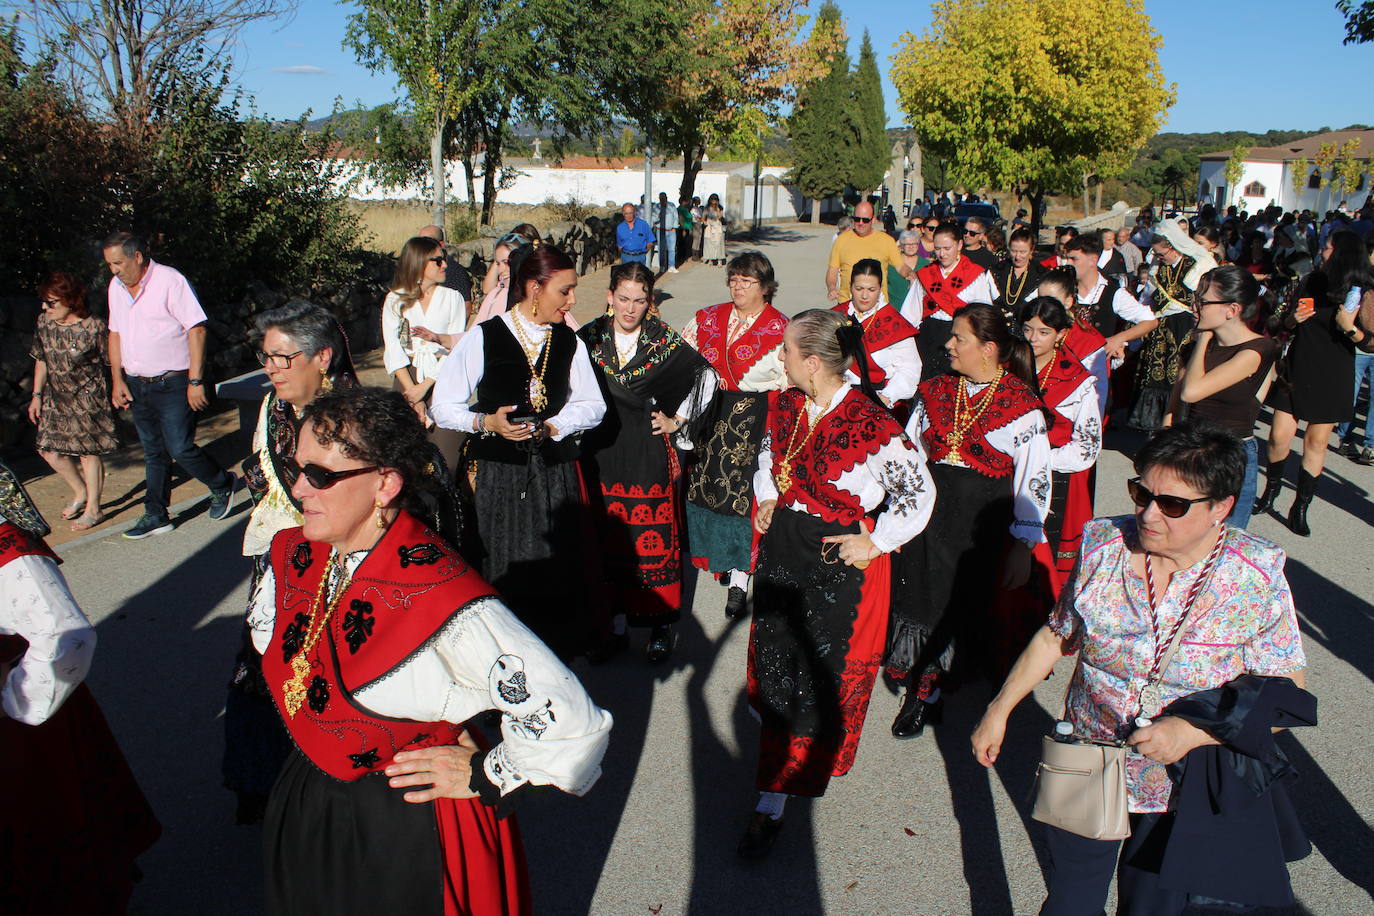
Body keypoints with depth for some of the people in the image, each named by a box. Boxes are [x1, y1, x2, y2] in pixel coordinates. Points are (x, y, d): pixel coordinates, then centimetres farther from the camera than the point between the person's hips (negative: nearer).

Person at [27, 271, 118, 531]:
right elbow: (41, 360, 11)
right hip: (56, 400, 7)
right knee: (49, 450, 7)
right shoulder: (44, 322, 1)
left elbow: (112, 360, -9)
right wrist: (37, 395, 12)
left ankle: (93, 509, 14)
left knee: (88, 452, 0)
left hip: (88, 400, -6)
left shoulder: (93, 327, -18)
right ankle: (80, 492, 31)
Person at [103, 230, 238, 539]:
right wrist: (117, 378, 11)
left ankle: (223, 486, 17)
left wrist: (195, 381, -19)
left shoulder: (170, 281, -13)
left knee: (180, 449, -8)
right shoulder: (116, 287, 10)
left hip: (173, 384, -7)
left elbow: (196, 329, -16)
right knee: (153, 454, 12)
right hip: (137, 385, 7)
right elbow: (115, 333, 19)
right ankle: (156, 516, 21)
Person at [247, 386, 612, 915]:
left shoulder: (442, 600, -33)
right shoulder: (292, 557, -9)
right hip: (306, 812, 7)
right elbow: (266, 632, 16)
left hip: (411, 835, -6)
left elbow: (570, 721, -32)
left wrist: (482, 776, -17)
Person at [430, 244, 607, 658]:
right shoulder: (482, 338, -4)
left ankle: (556, 653, 19)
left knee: (558, 568, 1)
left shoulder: (570, 342, 6)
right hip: (498, 473, -2)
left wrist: (553, 425, -7)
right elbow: (443, 407, -1)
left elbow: (593, 405, 9)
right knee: (506, 572, 1)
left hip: (555, 472, 3)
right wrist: (486, 422, -18)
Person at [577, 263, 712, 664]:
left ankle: (661, 626, 19)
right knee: (609, 542, 9)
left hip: (649, 454, -2)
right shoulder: (589, 338, 0)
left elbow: (707, 376, 4)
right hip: (601, 454, 2)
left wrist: (676, 420, 3)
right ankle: (617, 627, 22)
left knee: (654, 539, 3)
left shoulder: (664, 340, -5)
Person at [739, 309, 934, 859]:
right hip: (782, 549, 7)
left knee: (822, 673, 3)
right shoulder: (787, 404, -1)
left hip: (841, 562, -7)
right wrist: (767, 500, 8)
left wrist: (876, 543, -13)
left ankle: (772, 802, 11)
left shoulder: (870, 424, -22)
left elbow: (919, 493, -13)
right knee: (773, 658, 15)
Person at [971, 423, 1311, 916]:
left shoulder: (1258, 582, -16)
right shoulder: (1103, 547, -10)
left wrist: (1193, 731, -24)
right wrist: (999, 708, 7)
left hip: (1182, 792, -2)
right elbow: (1056, 636, 3)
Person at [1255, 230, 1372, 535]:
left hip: (1332, 378, -3)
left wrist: (1349, 328, -25)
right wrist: (1294, 319, -5)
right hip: (1297, 370, 3)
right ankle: (1271, 491, 21)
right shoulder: (1310, 282, 5)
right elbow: (1287, 324, 17)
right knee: (1279, 436, -1)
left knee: (1317, 441, 4)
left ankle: (1300, 507, 14)